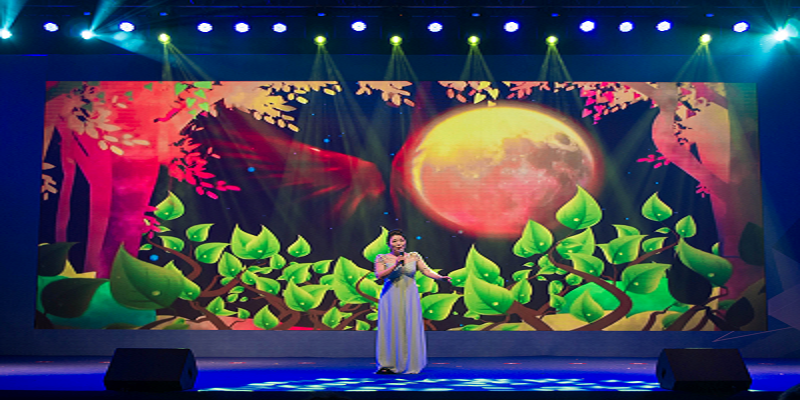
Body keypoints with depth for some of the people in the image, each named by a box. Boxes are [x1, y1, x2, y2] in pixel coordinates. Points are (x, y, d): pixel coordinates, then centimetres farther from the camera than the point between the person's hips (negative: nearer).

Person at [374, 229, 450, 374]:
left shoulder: (414, 257, 8)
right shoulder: (382, 258, 3)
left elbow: (426, 271, -2)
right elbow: (379, 275, -10)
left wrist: (441, 277, -19)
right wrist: (395, 265, -17)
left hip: (410, 297, 1)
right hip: (391, 298, -1)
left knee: (410, 329, -2)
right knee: (391, 329, -5)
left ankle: (410, 365, 4)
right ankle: (388, 365, 0)